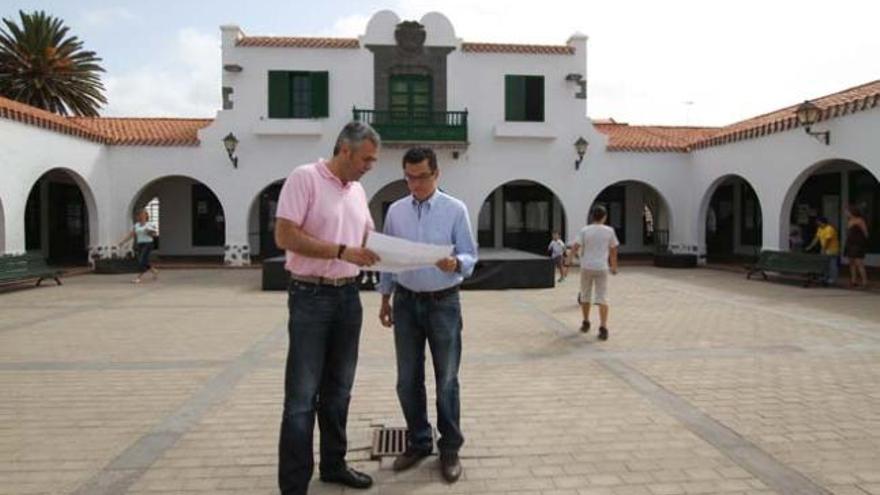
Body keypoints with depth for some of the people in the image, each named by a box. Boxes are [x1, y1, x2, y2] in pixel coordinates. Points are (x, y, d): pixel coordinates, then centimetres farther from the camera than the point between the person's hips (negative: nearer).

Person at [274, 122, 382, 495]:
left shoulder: (357, 190, 11)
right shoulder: (304, 177, -11)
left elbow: (367, 235, 20)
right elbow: (285, 236, -19)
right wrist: (342, 251, -22)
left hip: (348, 296, 7)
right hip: (311, 297, -7)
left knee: (338, 388, 16)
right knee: (302, 394, -2)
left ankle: (333, 465, 30)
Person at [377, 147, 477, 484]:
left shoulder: (455, 210, -5)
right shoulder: (395, 211, 4)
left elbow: (471, 255, -6)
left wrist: (455, 263, -28)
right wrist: (385, 298, 10)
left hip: (444, 303, -3)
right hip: (406, 302, 3)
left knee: (446, 380, 7)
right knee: (407, 380, 9)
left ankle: (450, 448, 21)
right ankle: (418, 442, 27)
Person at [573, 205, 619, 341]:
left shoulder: (585, 230, -3)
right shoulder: (609, 231, 1)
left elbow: (576, 247, -7)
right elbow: (613, 250, 7)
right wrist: (614, 267, 18)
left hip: (586, 267, 0)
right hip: (602, 268, 0)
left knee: (585, 296, 16)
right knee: (602, 298, 1)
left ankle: (586, 323, 27)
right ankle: (603, 328, -8)